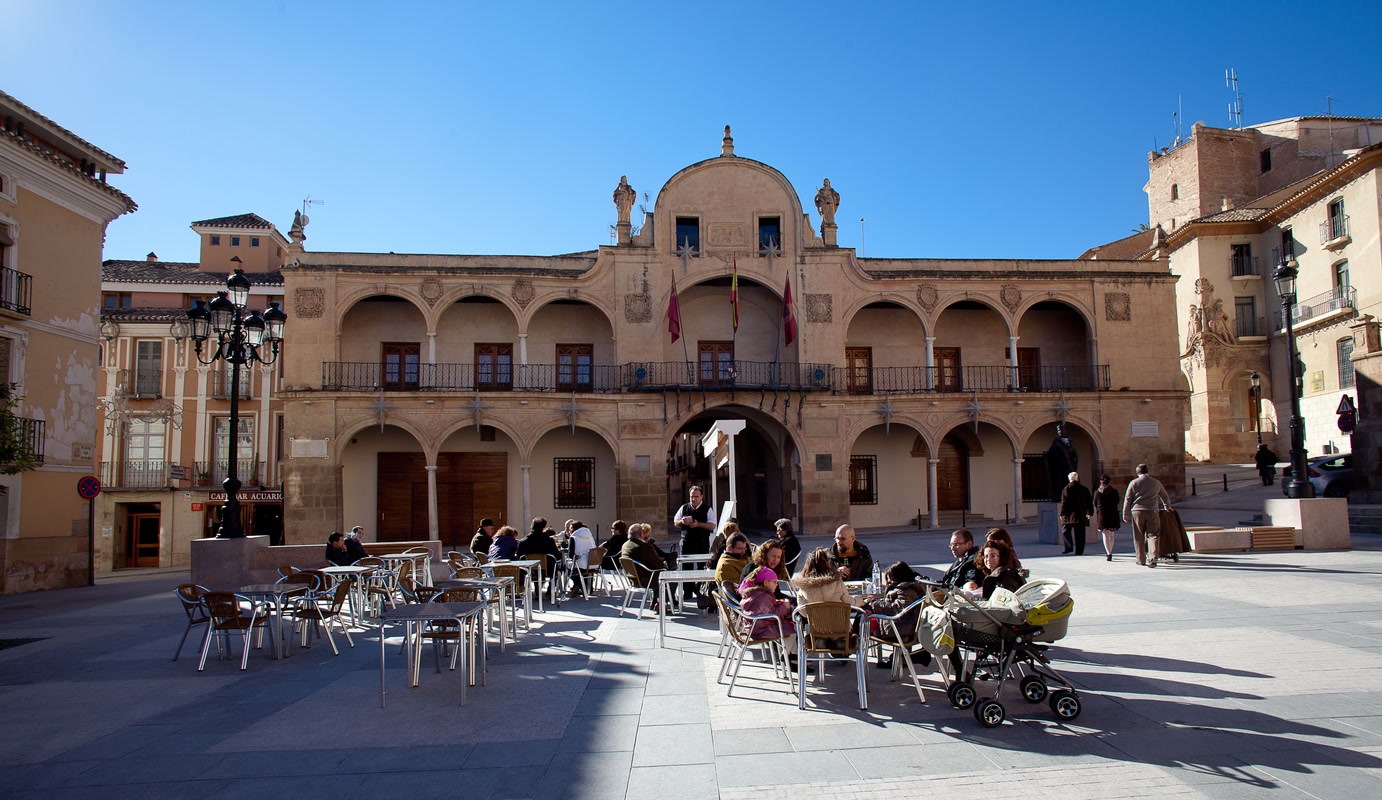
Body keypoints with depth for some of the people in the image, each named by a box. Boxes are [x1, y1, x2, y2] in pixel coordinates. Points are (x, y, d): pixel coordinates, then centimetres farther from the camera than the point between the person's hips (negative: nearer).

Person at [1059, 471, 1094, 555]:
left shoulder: (1067, 488, -3)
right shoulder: (1084, 488, 10)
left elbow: (1064, 502, -9)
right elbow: (1090, 501, 13)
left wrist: (1062, 513, -6)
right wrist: (1090, 512, 19)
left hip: (1069, 514, -4)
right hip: (1081, 515, 4)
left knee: (1065, 531, 9)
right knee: (1079, 533, 4)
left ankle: (1069, 547, 2)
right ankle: (1079, 550, 2)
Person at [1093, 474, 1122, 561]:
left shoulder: (1097, 492, -4)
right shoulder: (1114, 491, -2)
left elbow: (1095, 504, 5)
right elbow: (1117, 501, 12)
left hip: (1101, 515, -2)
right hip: (1113, 515, 2)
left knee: (1105, 535, -1)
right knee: (1111, 535, 16)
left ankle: (1108, 553, -11)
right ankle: (1109, 552, 24)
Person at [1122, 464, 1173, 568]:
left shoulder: (1133, 483, 2)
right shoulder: (1156, 483, 9)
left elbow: (1127, 499, 2)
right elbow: (1165, 497, 23)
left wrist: (1125, 514, 10)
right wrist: (1168, 507, 42)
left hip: (1137, 512, -1)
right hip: (1152, 512, 1)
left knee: (1139, 537, 7)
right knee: (1152, 535, 3)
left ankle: (1141, 560, 11)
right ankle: (1153, 557, -14)